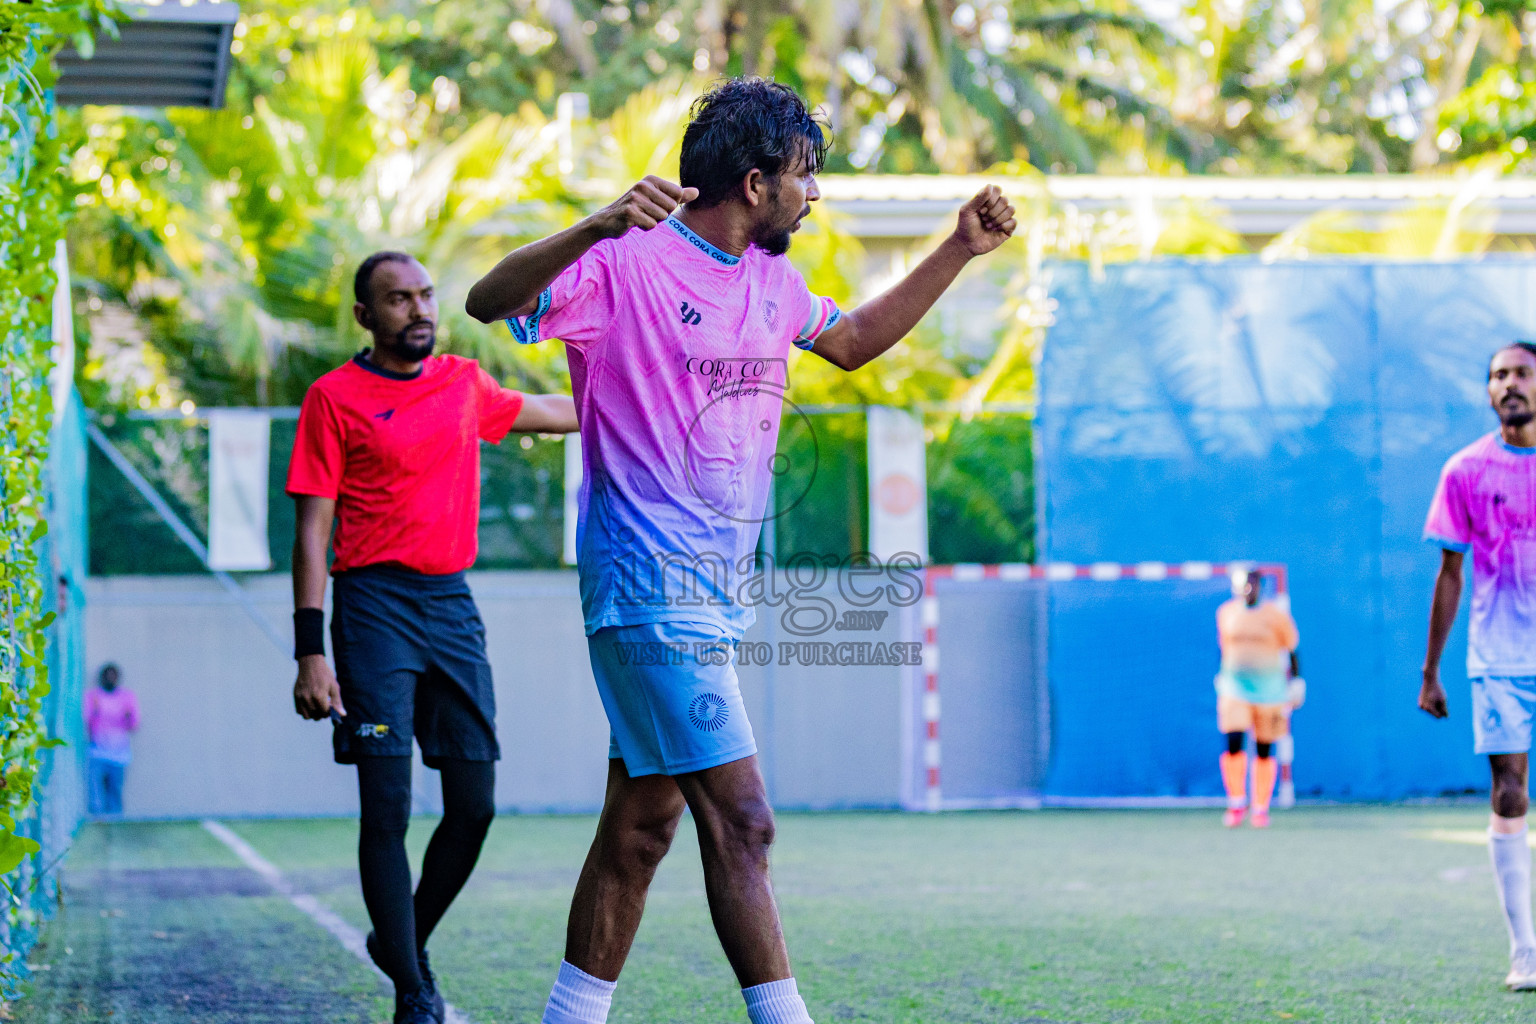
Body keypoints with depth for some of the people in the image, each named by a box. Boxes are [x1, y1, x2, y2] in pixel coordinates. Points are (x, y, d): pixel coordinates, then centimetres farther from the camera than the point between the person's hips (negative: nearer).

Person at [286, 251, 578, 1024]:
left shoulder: (464, 383, 12)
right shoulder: (334, 397, -2)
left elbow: (547, 413, 33)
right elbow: (313, 530, -4)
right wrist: (311, 652, -11)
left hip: (452, 604, 5)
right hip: (375, 605, -5)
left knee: (474, 806, 2)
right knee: (387, 808, -9)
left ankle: (404, 942, 25)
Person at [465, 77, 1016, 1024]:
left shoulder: (770, 279, 14)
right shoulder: (628, 265, -13)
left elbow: (853, 341, 31)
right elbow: (490, 302, -24)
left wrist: (960, 252, 23)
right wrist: (595, 230, -41)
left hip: (720, 591, 9)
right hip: (650, 591, -9)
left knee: (642, 830, 12)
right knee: (741, 823, -12)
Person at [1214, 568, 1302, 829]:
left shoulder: (1275, 614, -3)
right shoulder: (1226, 613, 7)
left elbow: (1291, 649, 2)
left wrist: (1296, 683, -2)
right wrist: (1222, 679, 21)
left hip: (1269, 687, -2)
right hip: (1235, 687, 2)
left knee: (1265, 750, 2)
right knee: (1234, 744, -14)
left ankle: (1261, 809, 13)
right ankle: (1237, 803, 2)